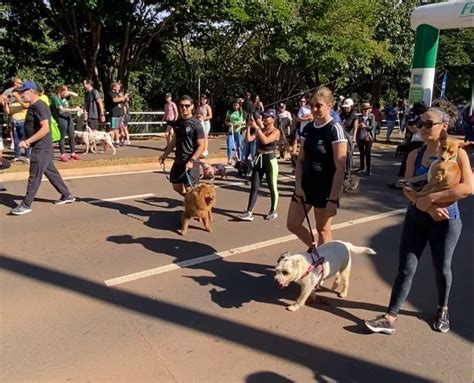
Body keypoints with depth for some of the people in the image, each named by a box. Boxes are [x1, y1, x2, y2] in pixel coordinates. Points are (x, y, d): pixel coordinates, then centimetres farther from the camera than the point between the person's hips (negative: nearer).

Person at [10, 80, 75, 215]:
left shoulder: (39, 106, -18)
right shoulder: (33, 106, 14)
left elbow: (45, 128, -27)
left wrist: (28, 141, -25)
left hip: (41, 148, -10)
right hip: (41, 147, 10)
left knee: (34, 177, -3)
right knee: (51, 172, 16)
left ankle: (26, 205, 3)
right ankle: (67, 196, 25)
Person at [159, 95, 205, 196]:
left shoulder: (196, 124, -12)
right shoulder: (177, 122, 8)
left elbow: (201, 146, -14)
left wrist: (191, 161, -23)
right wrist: (164, 155, 15)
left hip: (190, 162, -7)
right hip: (178, 160, 7)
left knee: (188, 189, -7)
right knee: (177, 187, 14)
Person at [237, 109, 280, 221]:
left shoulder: (276, 131, -10)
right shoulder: (260, 129, 7)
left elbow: (266, 140, -28)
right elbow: (249, 139, -4)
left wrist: (257, 127, -27)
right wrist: (249, 126, -10)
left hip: (270, 160, -6)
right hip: (259, 160, 6)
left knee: (272, 187, 6)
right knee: (254, 187, 2)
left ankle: (273, 211, 21)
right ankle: (249, 212, 3)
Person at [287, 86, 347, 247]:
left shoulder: (335, 129, -15)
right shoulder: (308, 128, 5)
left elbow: (340, 168, -17)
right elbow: (301, 159, 9)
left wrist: (333, 199, -20)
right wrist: (298, 185, -4)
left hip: (325, 188, -7)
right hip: (306, 184, 7)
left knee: (323, 229, 7)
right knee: (292, 224, 11)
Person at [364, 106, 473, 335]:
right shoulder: (415, 155, 1)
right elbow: (408, 189, -6)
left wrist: (430, 198, -24)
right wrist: (427, 206, -23)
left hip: (446, 221, -2)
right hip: (416, 218, 3)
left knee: (442, 268, 15)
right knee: (406, 268, 2)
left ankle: (442, 310, 40)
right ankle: (390, 318, 5)